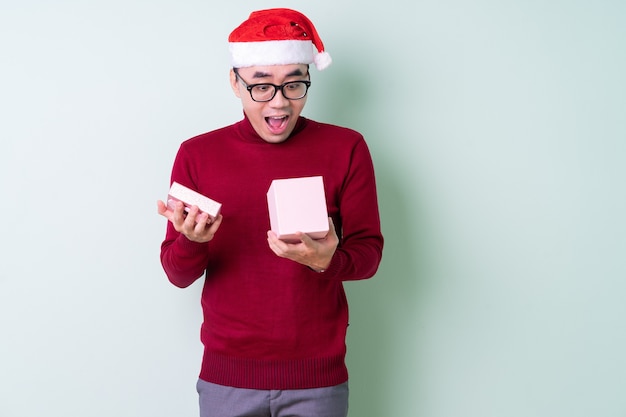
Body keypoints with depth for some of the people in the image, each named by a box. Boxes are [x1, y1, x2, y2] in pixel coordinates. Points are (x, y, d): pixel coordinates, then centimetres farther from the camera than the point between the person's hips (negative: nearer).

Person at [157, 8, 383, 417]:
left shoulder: (346, 149, -3)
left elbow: (369, 252, -2)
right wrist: (190, 240, -22)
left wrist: (327, 260, -24)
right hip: (226, 375, 1)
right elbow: (178, 275, 0)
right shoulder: (197, 154, -1)